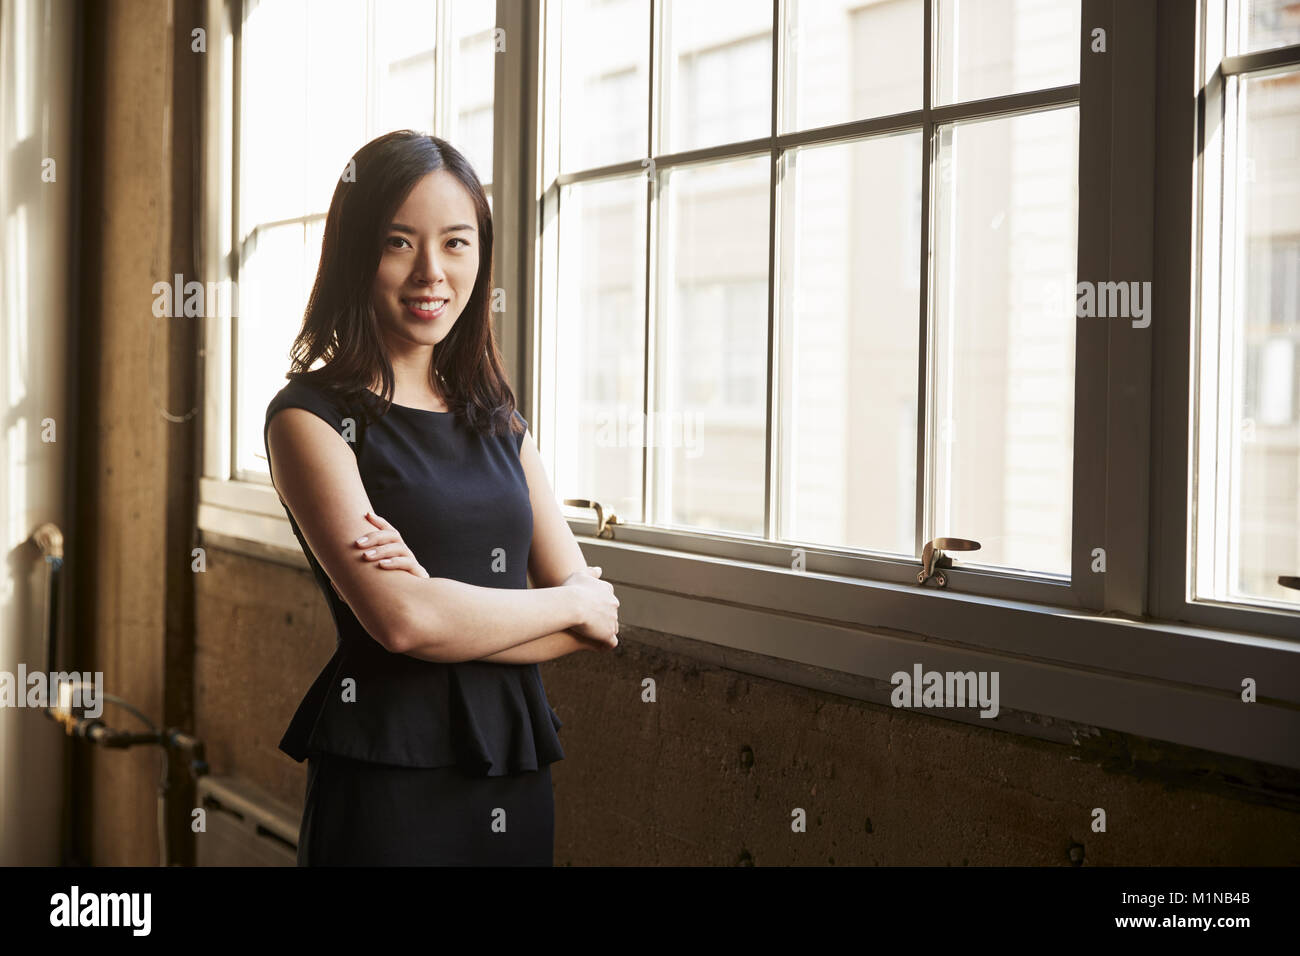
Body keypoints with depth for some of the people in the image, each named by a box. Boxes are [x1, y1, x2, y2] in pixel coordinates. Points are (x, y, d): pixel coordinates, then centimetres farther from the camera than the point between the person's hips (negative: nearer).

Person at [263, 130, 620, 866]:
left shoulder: (500, 424, 11)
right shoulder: (312, 416, -6)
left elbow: (598, 626, 4)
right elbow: (400, 620, -18)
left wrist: (449, 607, -14)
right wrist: (577, 605, -5)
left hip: (518, 774, 5)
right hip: (385, 782, -5)